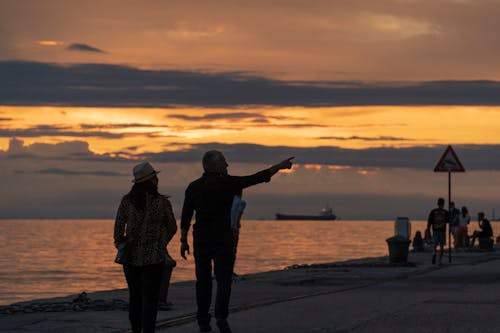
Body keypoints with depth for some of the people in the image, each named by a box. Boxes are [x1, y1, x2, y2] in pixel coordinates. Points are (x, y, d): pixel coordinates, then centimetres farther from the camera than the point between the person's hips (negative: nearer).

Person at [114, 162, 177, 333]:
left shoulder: (127, 200, -1)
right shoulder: (162, 202, -6)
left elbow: (118, 228, -1)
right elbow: (172, 227, 6)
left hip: (131, 256, 3)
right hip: (154, 256, -3)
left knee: (135, 297, 14)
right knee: (150, 298, -2)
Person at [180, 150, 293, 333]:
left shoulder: (193, 187, 4)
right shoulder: (227, 183, -8)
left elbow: (185, 217, 5)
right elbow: (256, 178, -6)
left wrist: (183, 240, 11)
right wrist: (279, 166, 2)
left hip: (200, 240, 4)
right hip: (223, 240, -4)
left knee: (203, 281, 10)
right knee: (224, 280, -3)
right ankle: (221, 316, -20)